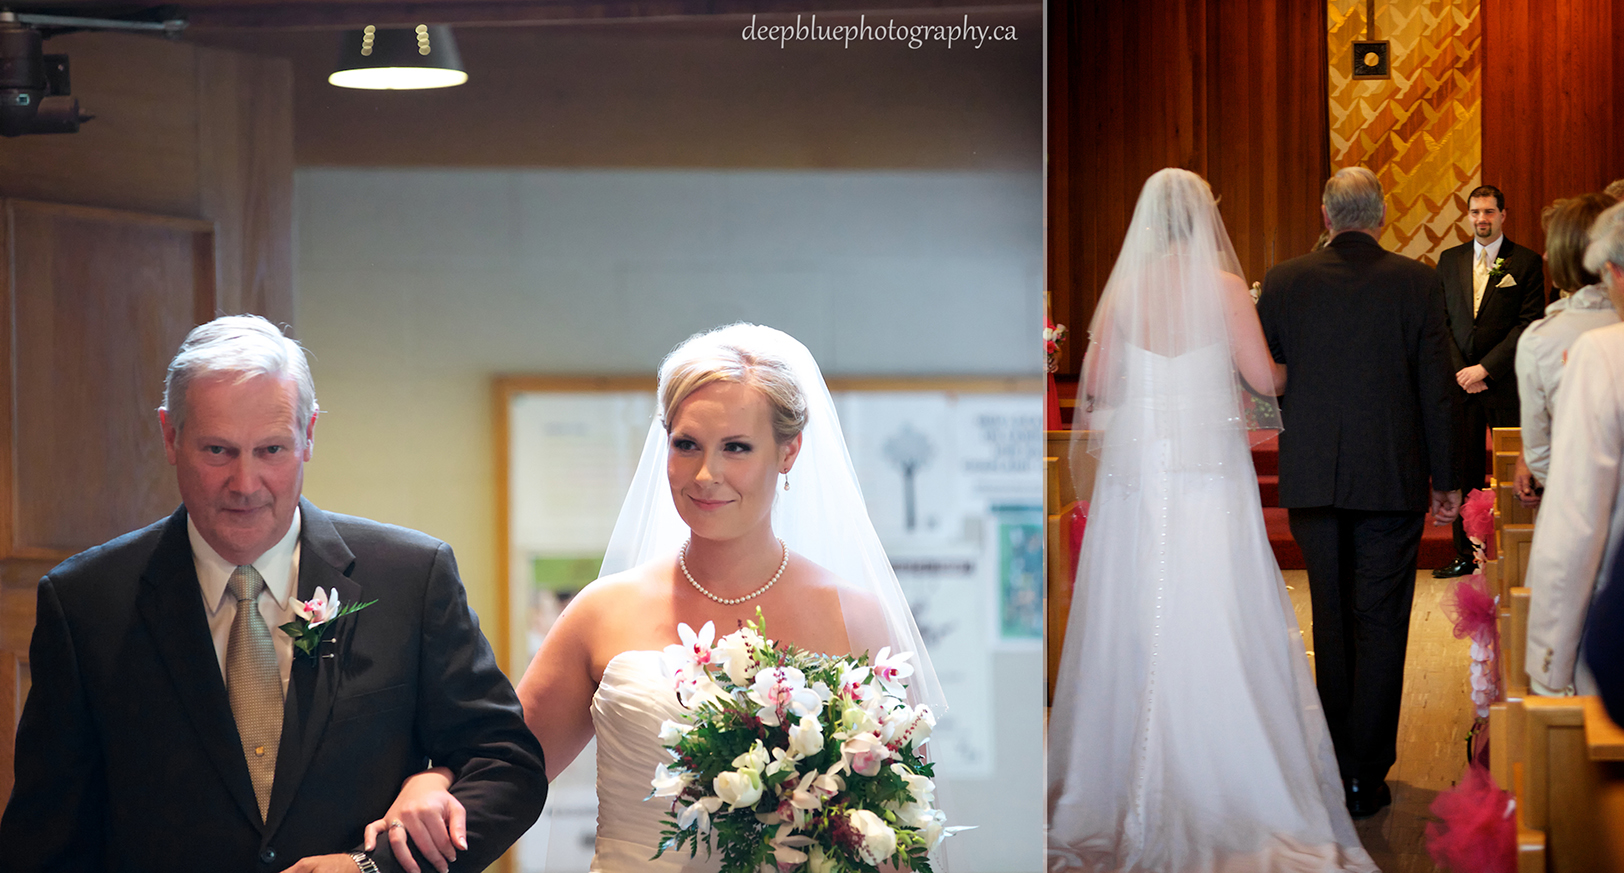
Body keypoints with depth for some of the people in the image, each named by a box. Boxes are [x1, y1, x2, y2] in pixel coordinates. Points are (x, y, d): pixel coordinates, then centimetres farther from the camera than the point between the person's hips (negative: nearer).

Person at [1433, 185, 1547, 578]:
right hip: (1460, 379, 3)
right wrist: (1460, 370, -3)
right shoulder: (1449, 260, 11)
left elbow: (1528, 325, -6)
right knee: (1463, 472, 4)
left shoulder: (1526, 262, 0)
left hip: (1506, 383, -3)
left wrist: (1484, 368, -11)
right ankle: (1465, 556, 10)